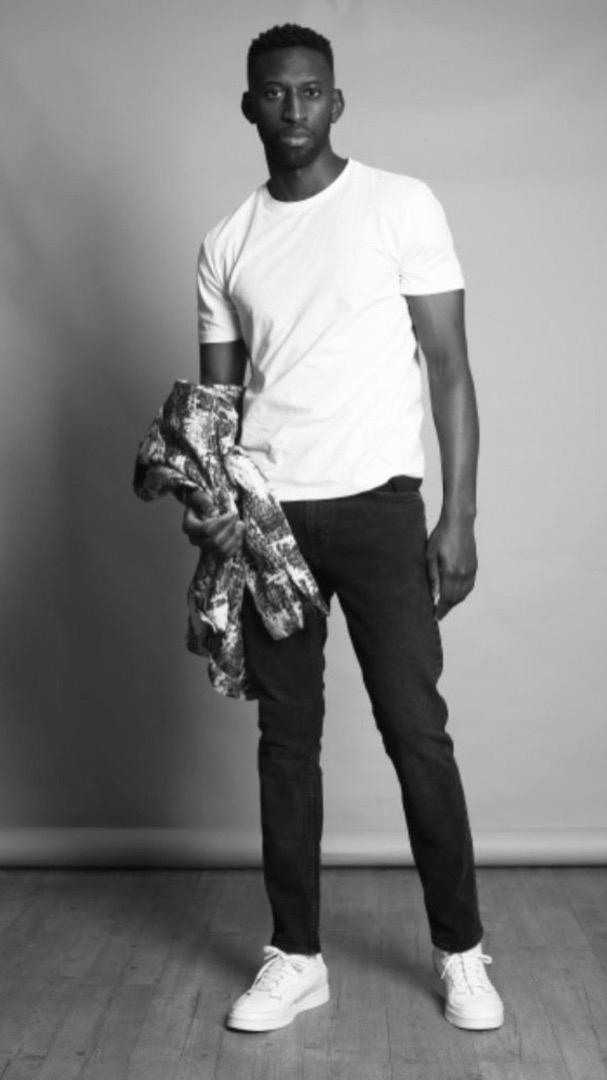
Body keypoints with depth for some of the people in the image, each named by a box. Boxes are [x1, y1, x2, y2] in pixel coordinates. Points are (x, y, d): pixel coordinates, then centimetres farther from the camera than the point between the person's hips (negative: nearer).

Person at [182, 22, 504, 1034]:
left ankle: (461, 950, 18)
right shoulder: (224, 245, 11)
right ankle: (295, 956, 22)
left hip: (377, 505, -3)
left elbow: (449, 367, -2)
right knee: (286, 739, 8)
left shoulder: (402, 205, 1)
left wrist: (458, 516, -8)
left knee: (417, 734, 0)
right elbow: (215, 396, 13)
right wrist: (201, 497, -6)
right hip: (267, 516, 3)